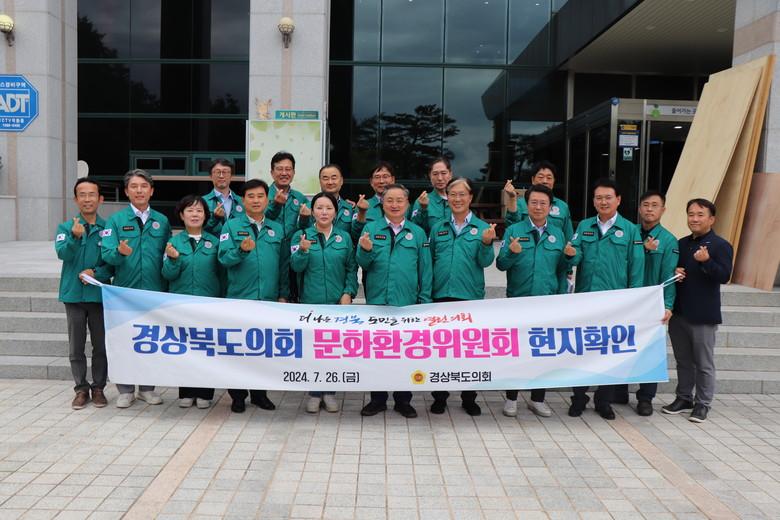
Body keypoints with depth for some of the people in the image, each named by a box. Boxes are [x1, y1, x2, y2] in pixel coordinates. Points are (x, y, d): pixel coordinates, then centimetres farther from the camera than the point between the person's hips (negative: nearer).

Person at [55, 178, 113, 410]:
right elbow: (63, 253, -16)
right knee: (76, 347, 8)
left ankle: (98, 387, 20)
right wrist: (75, 237, -34)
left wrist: (97, 273, -16)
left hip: (100, 294, -1)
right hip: (74, 294, 1)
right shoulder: (65, 227, 1)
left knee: (101, 345, 7)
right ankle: (81, 388, 20)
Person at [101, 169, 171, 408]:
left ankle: (147, 388, 22)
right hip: (125, 290, -2)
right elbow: (107, 253, -7)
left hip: (154, 290, 2)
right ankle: (125, 390, 17)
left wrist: (168, 286, -2)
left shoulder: (162, 221, 8)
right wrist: (120, 252, -29)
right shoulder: (116, 220, 2)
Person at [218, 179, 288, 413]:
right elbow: (224, 258, -8)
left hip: (269, 299, 3)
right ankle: (237, 395, 17)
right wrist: (241, 250, -27)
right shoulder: (231, 226, 2)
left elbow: (284, 264, 11)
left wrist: (283, 294, 6)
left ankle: (260, 394, 23)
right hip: (239, 298, -2)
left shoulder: (277, 228, 10)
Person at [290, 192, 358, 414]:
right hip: (311, 301, -1)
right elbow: (296, 266, -5)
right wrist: (303, 251, -24)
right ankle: (314, 393, 15)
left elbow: (351, 268, 8)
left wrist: (348, 292, -4)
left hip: (338, 302, 1)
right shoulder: (301, 235, 3)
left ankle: (330, 392, 20)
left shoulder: (344, 237, 7)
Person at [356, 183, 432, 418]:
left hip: (407, 303, 0)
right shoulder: (371, 228, 3)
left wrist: (425, 301, 2)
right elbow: (363, 264, -1)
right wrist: (365, 251, -22)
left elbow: (425, 270, 6)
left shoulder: (417, 233, 5)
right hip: (377, 301, 0)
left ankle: (403, 400, 22)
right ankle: (377, 399, 22)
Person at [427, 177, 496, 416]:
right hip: (441, 295, 2)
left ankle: (469, 398, 21)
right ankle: (439, 397, 21)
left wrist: (486, 243, -24)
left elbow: (485, 262, -6)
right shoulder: (438, 228, 9)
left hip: (470, 296, -2)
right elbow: (429, 260, 12)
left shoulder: (482, 228, 1)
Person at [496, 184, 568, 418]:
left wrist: (561, 298, 4)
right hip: (518, 302, -2)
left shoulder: (557, 233, 7)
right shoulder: (514, 230, -2)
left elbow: (562, 270, 9)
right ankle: (511, 398, 19)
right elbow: (501, 265, -8)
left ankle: (538, 399, 24)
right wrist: (512, 252, -27)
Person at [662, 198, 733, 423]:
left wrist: (706, 261, -31)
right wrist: (673, 272, -1)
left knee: (704, 363, 4)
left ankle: (702, 404, 14)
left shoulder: (721, 245, -7)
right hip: (679, 312, 6)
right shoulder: (681, 244, 12)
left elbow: (724, 276, -16)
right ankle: (684, 397, 28)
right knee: (683, 361, 16)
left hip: (703, 315, -6)